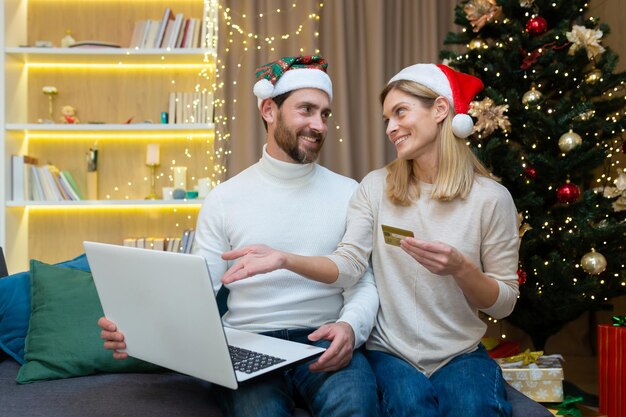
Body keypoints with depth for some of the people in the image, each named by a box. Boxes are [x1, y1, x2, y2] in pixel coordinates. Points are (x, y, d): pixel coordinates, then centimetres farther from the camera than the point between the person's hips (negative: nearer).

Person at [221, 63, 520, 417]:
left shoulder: (491, 198, -5)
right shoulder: (376, 186, 0)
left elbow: (504, 302, -2)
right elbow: (349, 266, -9)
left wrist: (461, 268, -22)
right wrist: (285, 258, -26)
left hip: (462, 355, 0)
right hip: (391, 352, 0)